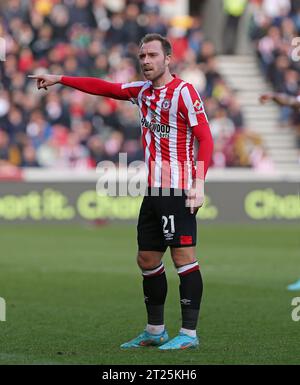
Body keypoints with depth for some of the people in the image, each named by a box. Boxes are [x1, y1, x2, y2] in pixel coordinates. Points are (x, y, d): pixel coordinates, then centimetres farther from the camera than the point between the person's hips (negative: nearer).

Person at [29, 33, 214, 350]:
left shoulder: (184, 92, -9)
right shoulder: (141, 92, 14)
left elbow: (205, 139, -13)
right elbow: (105, 88, 23)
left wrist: (199, 184, -20)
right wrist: (60, 79, 20)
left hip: (177, 191, -8)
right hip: (152, 190, 8)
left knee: (183, 256, -9)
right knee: (147, 259, 10)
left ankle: (189, 333, -7)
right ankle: (155, 331, 20)